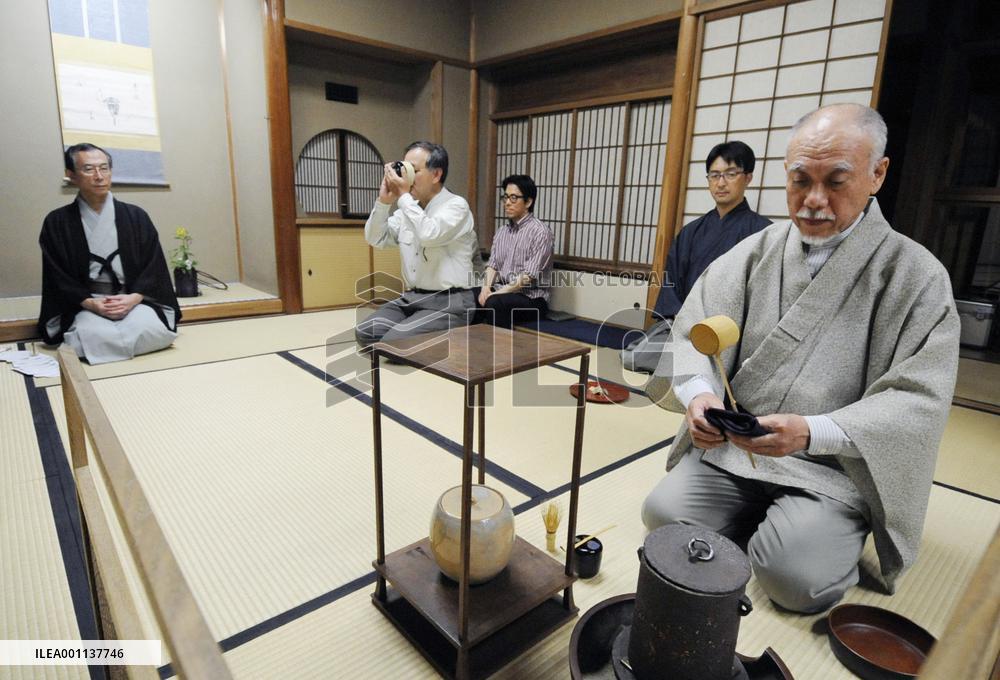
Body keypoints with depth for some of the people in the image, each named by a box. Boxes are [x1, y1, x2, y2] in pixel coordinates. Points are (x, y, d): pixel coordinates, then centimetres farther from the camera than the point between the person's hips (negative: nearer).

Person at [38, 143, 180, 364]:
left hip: (134, 299, 1)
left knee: (149, 329, -32)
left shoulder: (136, 216, 8)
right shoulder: (57, 223, 6)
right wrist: (90, 303, -14)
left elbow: (153, 266, 4)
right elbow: (58, 276, 4)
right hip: (85, 305, 0)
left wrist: (133, 298, -13)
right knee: (93, 336, -33)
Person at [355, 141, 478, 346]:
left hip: (448, 303, -7)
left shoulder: (456, 205, -9)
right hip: (410, 299, 7)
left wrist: (403, 196, -17)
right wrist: (384, 201, -3)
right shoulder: (408, 208, 12)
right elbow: (375, 238, 11)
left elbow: (429, 235, -28)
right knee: (365, 333, -10)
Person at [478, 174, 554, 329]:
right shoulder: (502, 231, 14)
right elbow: (492, 265, 10)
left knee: (494, 303, -34)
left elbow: (528, 276, -17)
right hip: (502, 292, 6)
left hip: (531, 298, -6)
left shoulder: (540, 232, -10)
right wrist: (486, 287, -11)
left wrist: (496, 294, -21)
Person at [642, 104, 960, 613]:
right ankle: (760, 520, 14)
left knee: (792, 573, -23)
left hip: (834, 468, -2)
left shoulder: (916, 276, -3)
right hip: (729, 450, 3)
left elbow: (917, 399, -9)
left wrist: (812, 433, -26)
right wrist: (700, 394, -23)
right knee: (665, 515, -16)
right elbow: (693, 331, -1)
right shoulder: (755, 251, 5)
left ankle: (834, 537, 13)